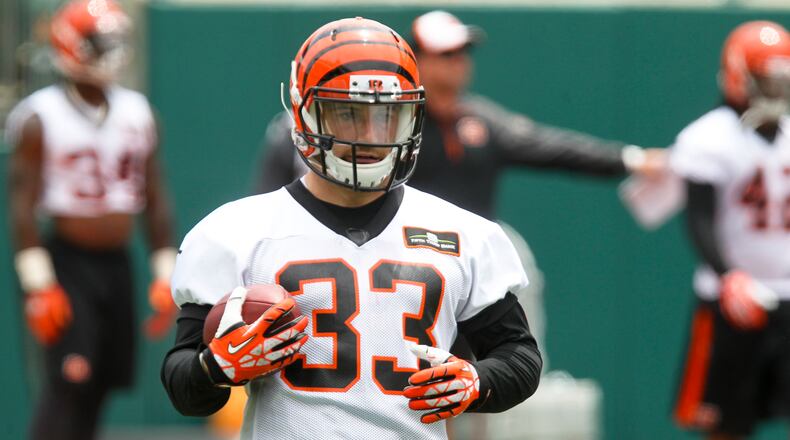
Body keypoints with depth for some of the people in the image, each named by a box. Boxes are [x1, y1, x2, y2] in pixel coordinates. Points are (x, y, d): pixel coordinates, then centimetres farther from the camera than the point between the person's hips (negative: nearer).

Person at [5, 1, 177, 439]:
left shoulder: (138, 114, 9)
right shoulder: (40, 118, -7)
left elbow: (155, 200, 13)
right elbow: (23, 204, -10)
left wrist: (165, 277, 8)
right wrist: (38, 284, -16)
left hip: (117, 264, 6)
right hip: (68, 265, -6)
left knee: (101, 383, 7)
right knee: (68, 382, -15)